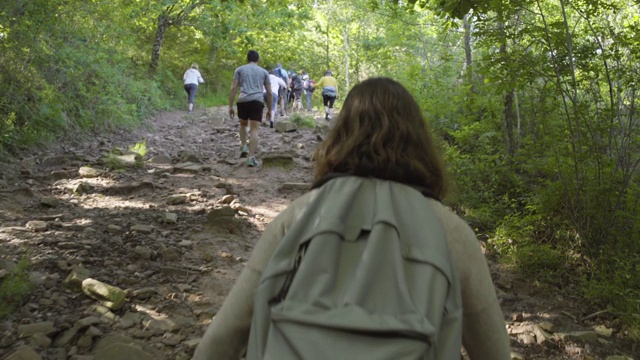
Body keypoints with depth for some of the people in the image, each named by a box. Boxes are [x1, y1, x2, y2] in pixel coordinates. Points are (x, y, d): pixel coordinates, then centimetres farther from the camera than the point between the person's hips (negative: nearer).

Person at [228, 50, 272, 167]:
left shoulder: (239, 69, 15)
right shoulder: (264, 72, 18)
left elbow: (233, 89, 5)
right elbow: (269, 93, 14)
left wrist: (230, 106, 6)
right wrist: (269, 109, 21)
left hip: (243, 101, 1)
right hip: (257, 101, 0)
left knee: (243, 124, 25)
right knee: (254, 130, -2)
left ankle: (244, 147, 12)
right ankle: (251, 158, -9)